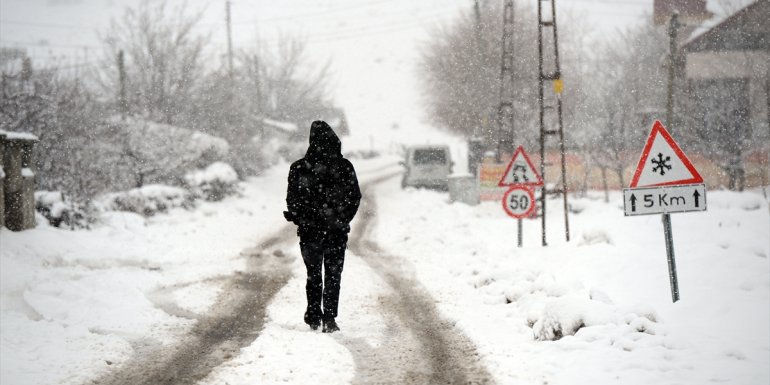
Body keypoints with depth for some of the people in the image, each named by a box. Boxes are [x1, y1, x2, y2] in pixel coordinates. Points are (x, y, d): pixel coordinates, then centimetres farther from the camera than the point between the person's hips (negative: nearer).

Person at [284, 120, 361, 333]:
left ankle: (314, 317, 14)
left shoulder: (298, 168, -8)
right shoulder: (344, 166, -6)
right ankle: (329, 318, -3)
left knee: (313, 274, 15)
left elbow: (292, 200, -4)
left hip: (309, 230, 0)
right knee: (333, 275, 7)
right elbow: (355, 197, 1)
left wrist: (300, 219, 11)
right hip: (337, 229, 0)